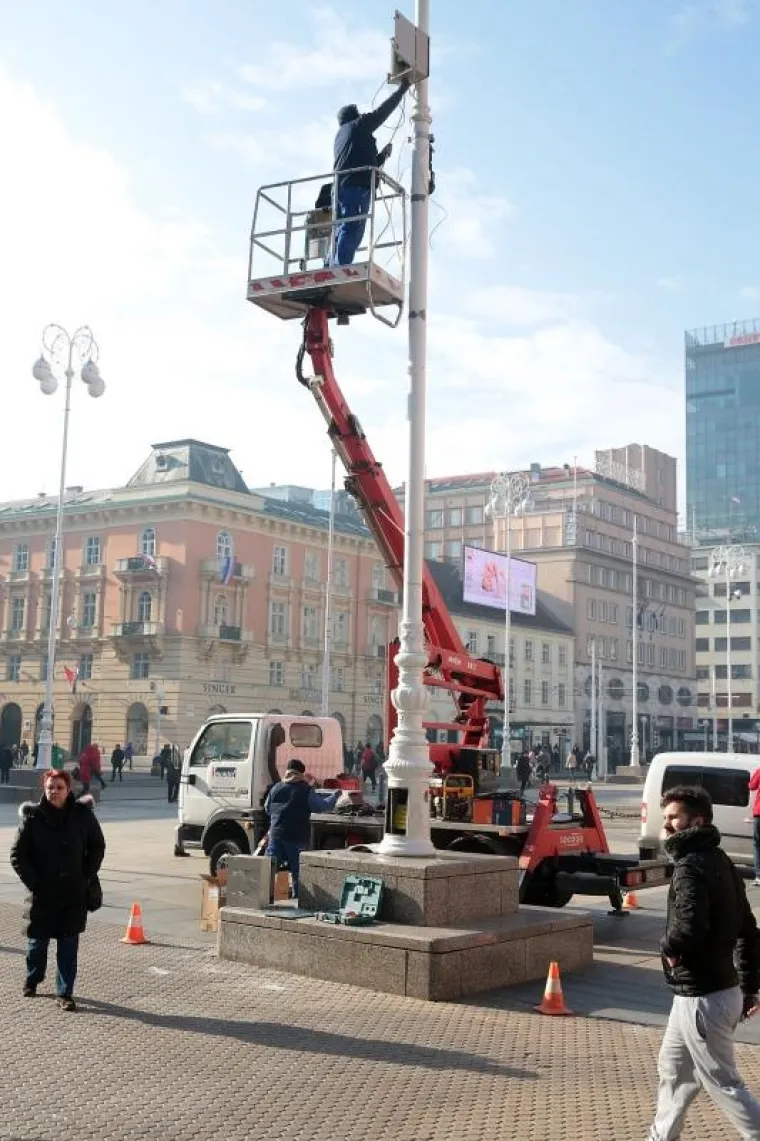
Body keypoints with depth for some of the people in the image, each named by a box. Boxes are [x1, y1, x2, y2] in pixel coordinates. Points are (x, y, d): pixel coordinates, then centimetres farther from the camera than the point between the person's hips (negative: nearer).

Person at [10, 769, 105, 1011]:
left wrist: (87, 877, 1)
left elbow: (97, 846, 9)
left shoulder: (82, 814, -3)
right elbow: (18, 855, -2)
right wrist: (33, 883, -8)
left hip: (74, 894, 0)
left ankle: (65, 993, 10)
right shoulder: (33, 817, -7)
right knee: (38, 940, 13)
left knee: (69, 944, 1)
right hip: (42, 894, 0)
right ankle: (32, 981, 38)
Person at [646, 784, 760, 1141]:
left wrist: (669, 947, -15)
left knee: (723, 1085, 1)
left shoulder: (691, 865, -19)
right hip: (723, 988, 10)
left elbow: (689, 926, -36)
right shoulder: (721, 861, 10)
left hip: (702, 997, -10)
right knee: (673, 1068, 23)